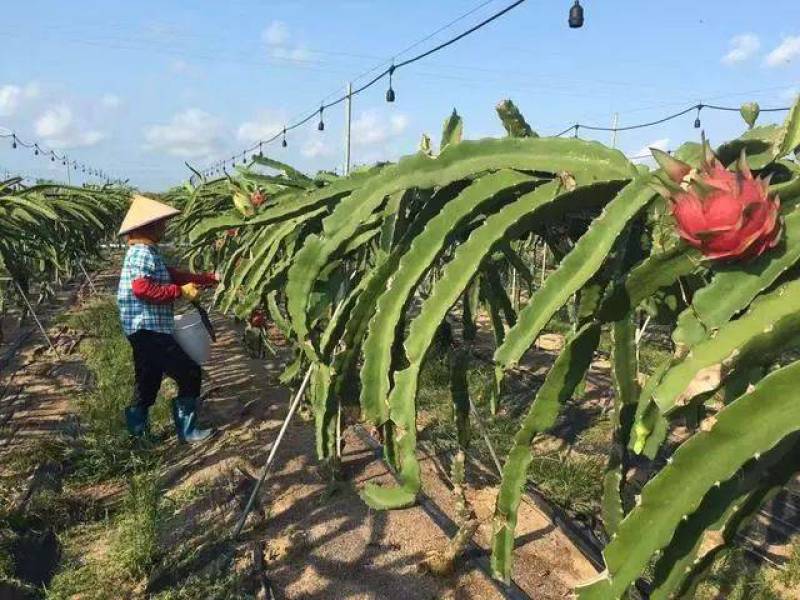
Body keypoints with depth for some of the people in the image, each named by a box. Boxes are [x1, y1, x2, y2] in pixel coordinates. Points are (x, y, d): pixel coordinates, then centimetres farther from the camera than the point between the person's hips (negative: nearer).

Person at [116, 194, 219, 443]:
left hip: (146, 329, 10)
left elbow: (173, 275, 20)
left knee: (148, 382, 17)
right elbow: (141, 288, -28)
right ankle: (186, 430, 5)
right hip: (148, 329, -10)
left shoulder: (148, 252, 16)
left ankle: (137, 432, 26)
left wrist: (211, 278, 18)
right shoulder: (142, 252, -15)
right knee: (189, 373, -4)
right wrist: (180, 292, -21)